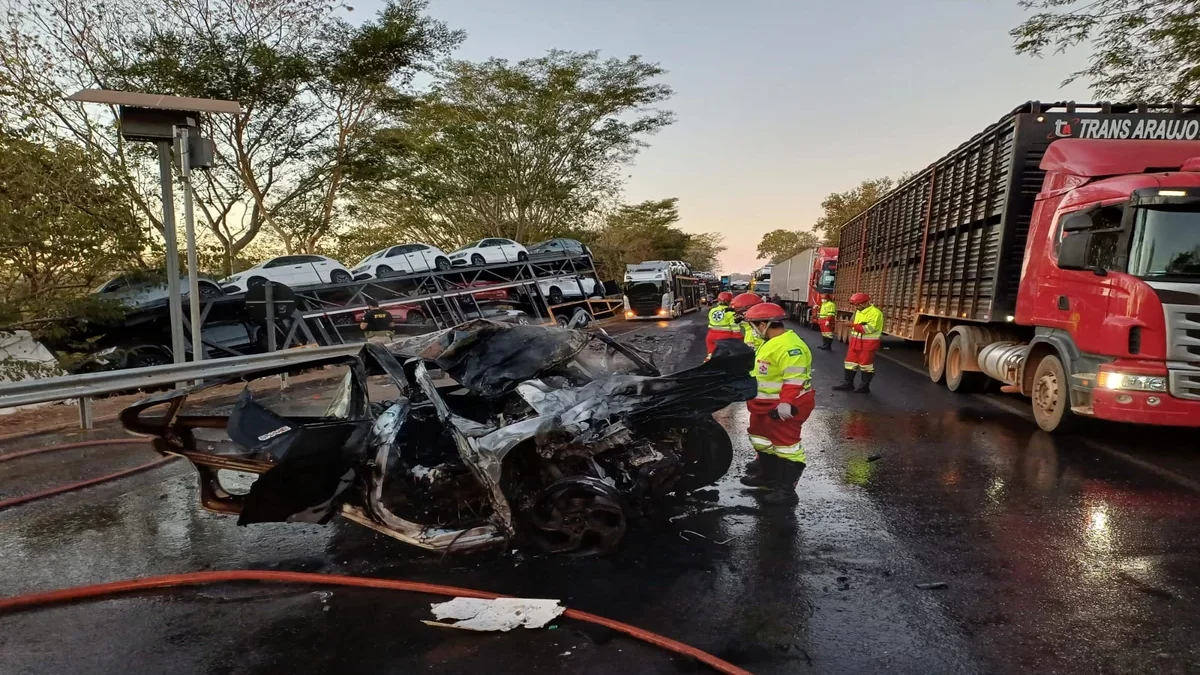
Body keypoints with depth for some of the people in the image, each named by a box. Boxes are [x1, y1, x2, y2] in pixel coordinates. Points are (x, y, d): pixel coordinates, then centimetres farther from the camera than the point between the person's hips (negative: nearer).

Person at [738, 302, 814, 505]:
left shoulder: (789, 346, -24)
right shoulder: (771, 343, 11)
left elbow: (794, 378, -29)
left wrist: (786, 403, -33)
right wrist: (755, 398, 26)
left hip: (784, 407, -11)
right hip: (767, 404, 11)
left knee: (785, 444, -5)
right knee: (763, 439, 22)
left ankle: (786, 490, 2)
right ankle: (767, 475, 38)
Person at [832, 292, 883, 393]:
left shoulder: (875, 313, -16)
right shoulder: (858, 312, 12)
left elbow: (869, 328, -25)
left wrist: (853, 325, -21)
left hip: (868, 343, -8)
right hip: (856, 341, 8)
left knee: (866, 364, 1)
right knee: (851, 362, 10)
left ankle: (865, 386, 11)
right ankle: (848, 383, 18)